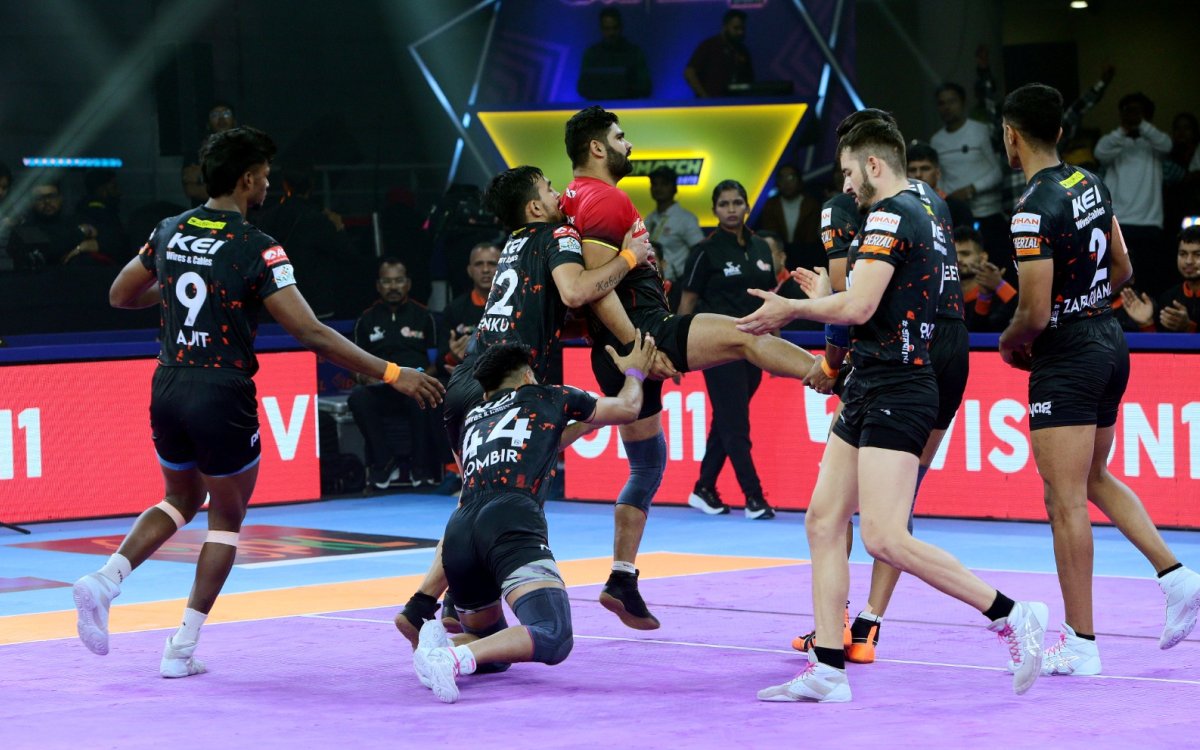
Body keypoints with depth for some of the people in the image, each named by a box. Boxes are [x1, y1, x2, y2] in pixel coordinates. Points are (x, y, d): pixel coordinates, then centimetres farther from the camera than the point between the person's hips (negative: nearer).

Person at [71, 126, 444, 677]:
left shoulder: (170, 232, 4)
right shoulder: (256, 249, -14)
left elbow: (120, 296, 17)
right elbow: (310, 333, -19)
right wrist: (391, 374, -16)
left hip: (168, 386, 6)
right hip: (222, 397, -5)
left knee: (183, 499, 27)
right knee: (227, 516, 14)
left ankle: (105, 579, 5)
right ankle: (183, 647, 9)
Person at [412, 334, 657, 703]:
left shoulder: (473, 418, 35)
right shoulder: (547, 396, 24)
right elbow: (628, 408, 38)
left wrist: (582, 423, 66)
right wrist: (634, 372, 57)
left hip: (459, 530, 6)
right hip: (511, 524, -6)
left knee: (490, 641, 26)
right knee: (553, 639, -20)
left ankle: (438, 643, -6)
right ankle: (456, 659, -42)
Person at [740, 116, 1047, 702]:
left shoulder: (891, 214, -12)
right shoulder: (920, 214, 19)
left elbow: (858, 306, -21)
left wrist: (791, 309, -7)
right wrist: (817, 299, 28)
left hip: (895, 393, -11)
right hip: (871, 390, 11)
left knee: (885, 539, -16)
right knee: (823, 522, 6)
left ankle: (1011, 616, -10)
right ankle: (827, 669, 5)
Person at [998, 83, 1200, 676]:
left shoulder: (1034, 210, -20)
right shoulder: (1091, 185, 5)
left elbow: (1035, 314, -20)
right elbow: (1121, 269, 15)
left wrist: (1009, 343, -1)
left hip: (1066, 358, -9)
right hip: (1110, 342, 9)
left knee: (1066, 501, -3)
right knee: (1095, 478, 23)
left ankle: (1080, 644, 0)